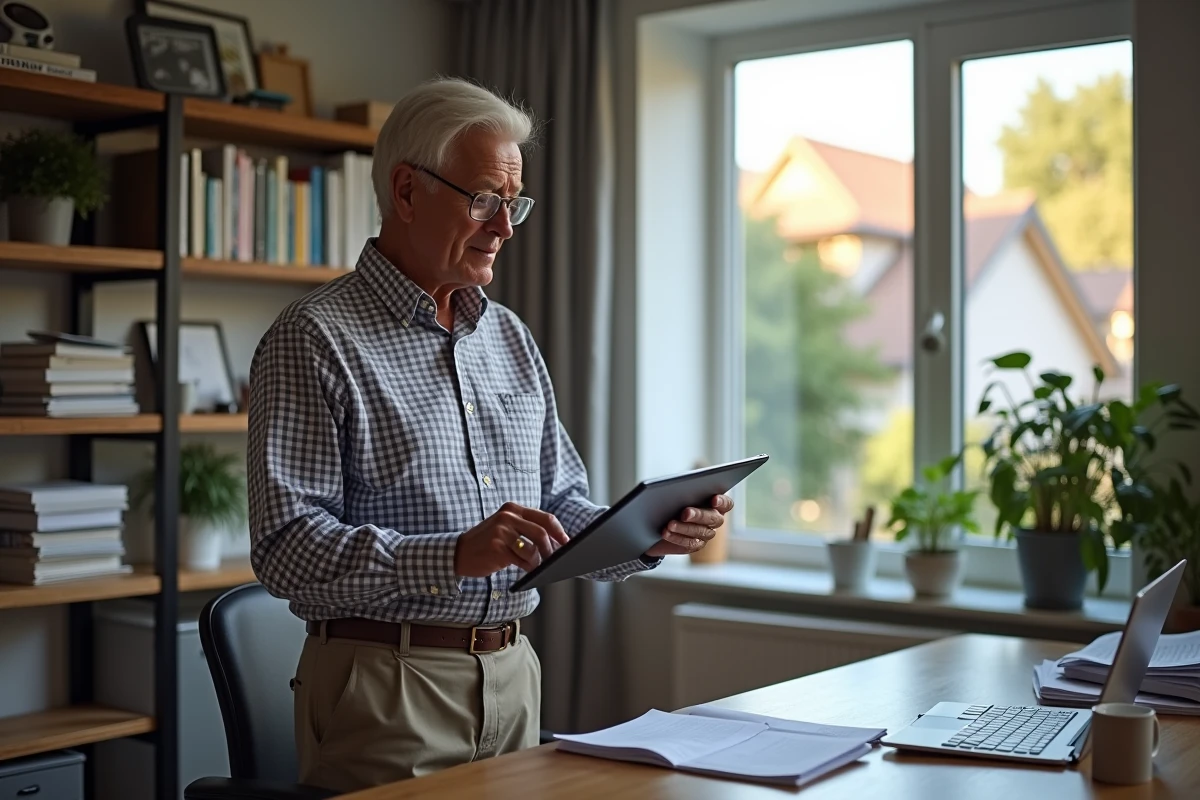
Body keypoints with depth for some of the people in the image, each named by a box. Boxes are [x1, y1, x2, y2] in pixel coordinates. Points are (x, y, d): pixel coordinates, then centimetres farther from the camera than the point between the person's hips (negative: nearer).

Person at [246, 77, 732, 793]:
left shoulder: (510, 337, 13)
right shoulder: (315, 341, -10)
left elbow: (561, 504, 16)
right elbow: (286, 550, -18)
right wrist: (452, 556, -30)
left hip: (512, 674, 6)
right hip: (385, 683, -6)